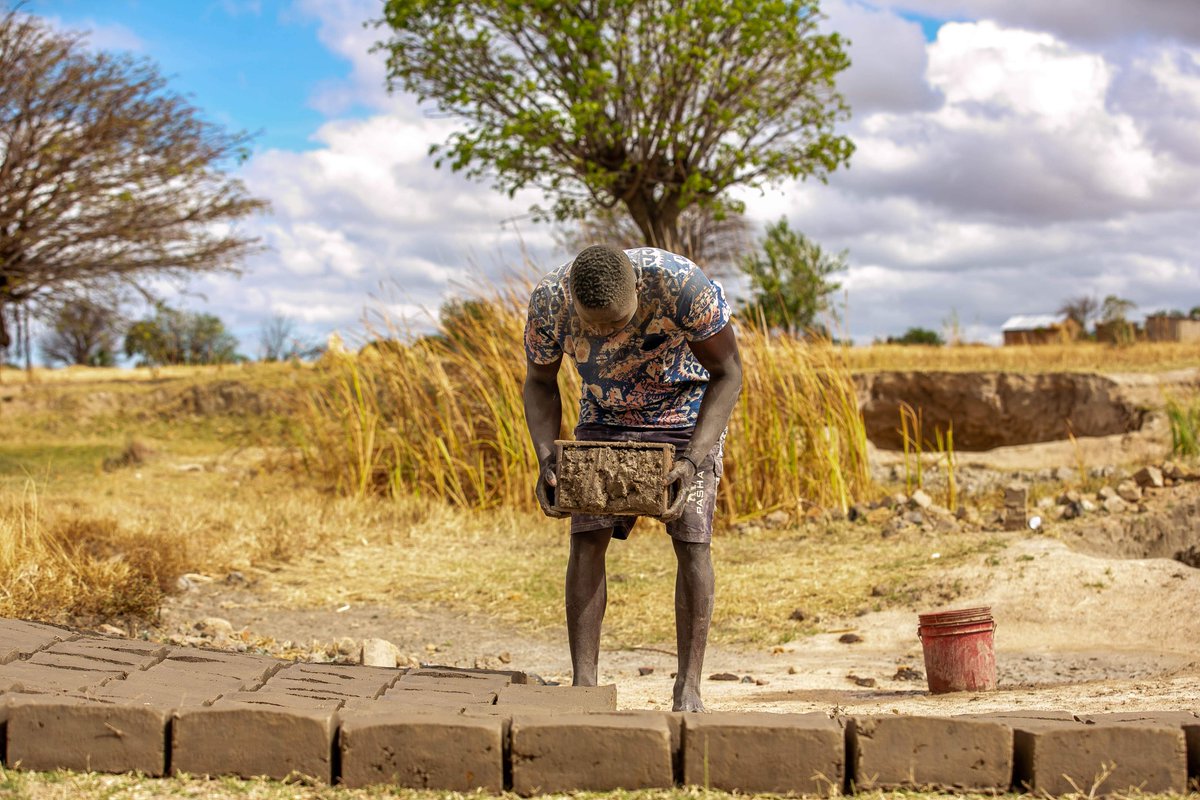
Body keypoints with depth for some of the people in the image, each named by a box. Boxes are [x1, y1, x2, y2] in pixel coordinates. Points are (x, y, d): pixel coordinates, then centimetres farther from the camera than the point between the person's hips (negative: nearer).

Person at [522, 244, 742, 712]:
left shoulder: (681, 284, -36)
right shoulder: (548, 301, -26)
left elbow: (727, 372, -23)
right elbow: (540, 383, -8)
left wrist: (693, 460, -35)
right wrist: (546, 459, -24)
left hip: (687, 412, -2)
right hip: (604, 416, 2)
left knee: (691, 540, -12)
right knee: (587, 540, -11)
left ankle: (688, 686, -4)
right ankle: (583, 683, -8)